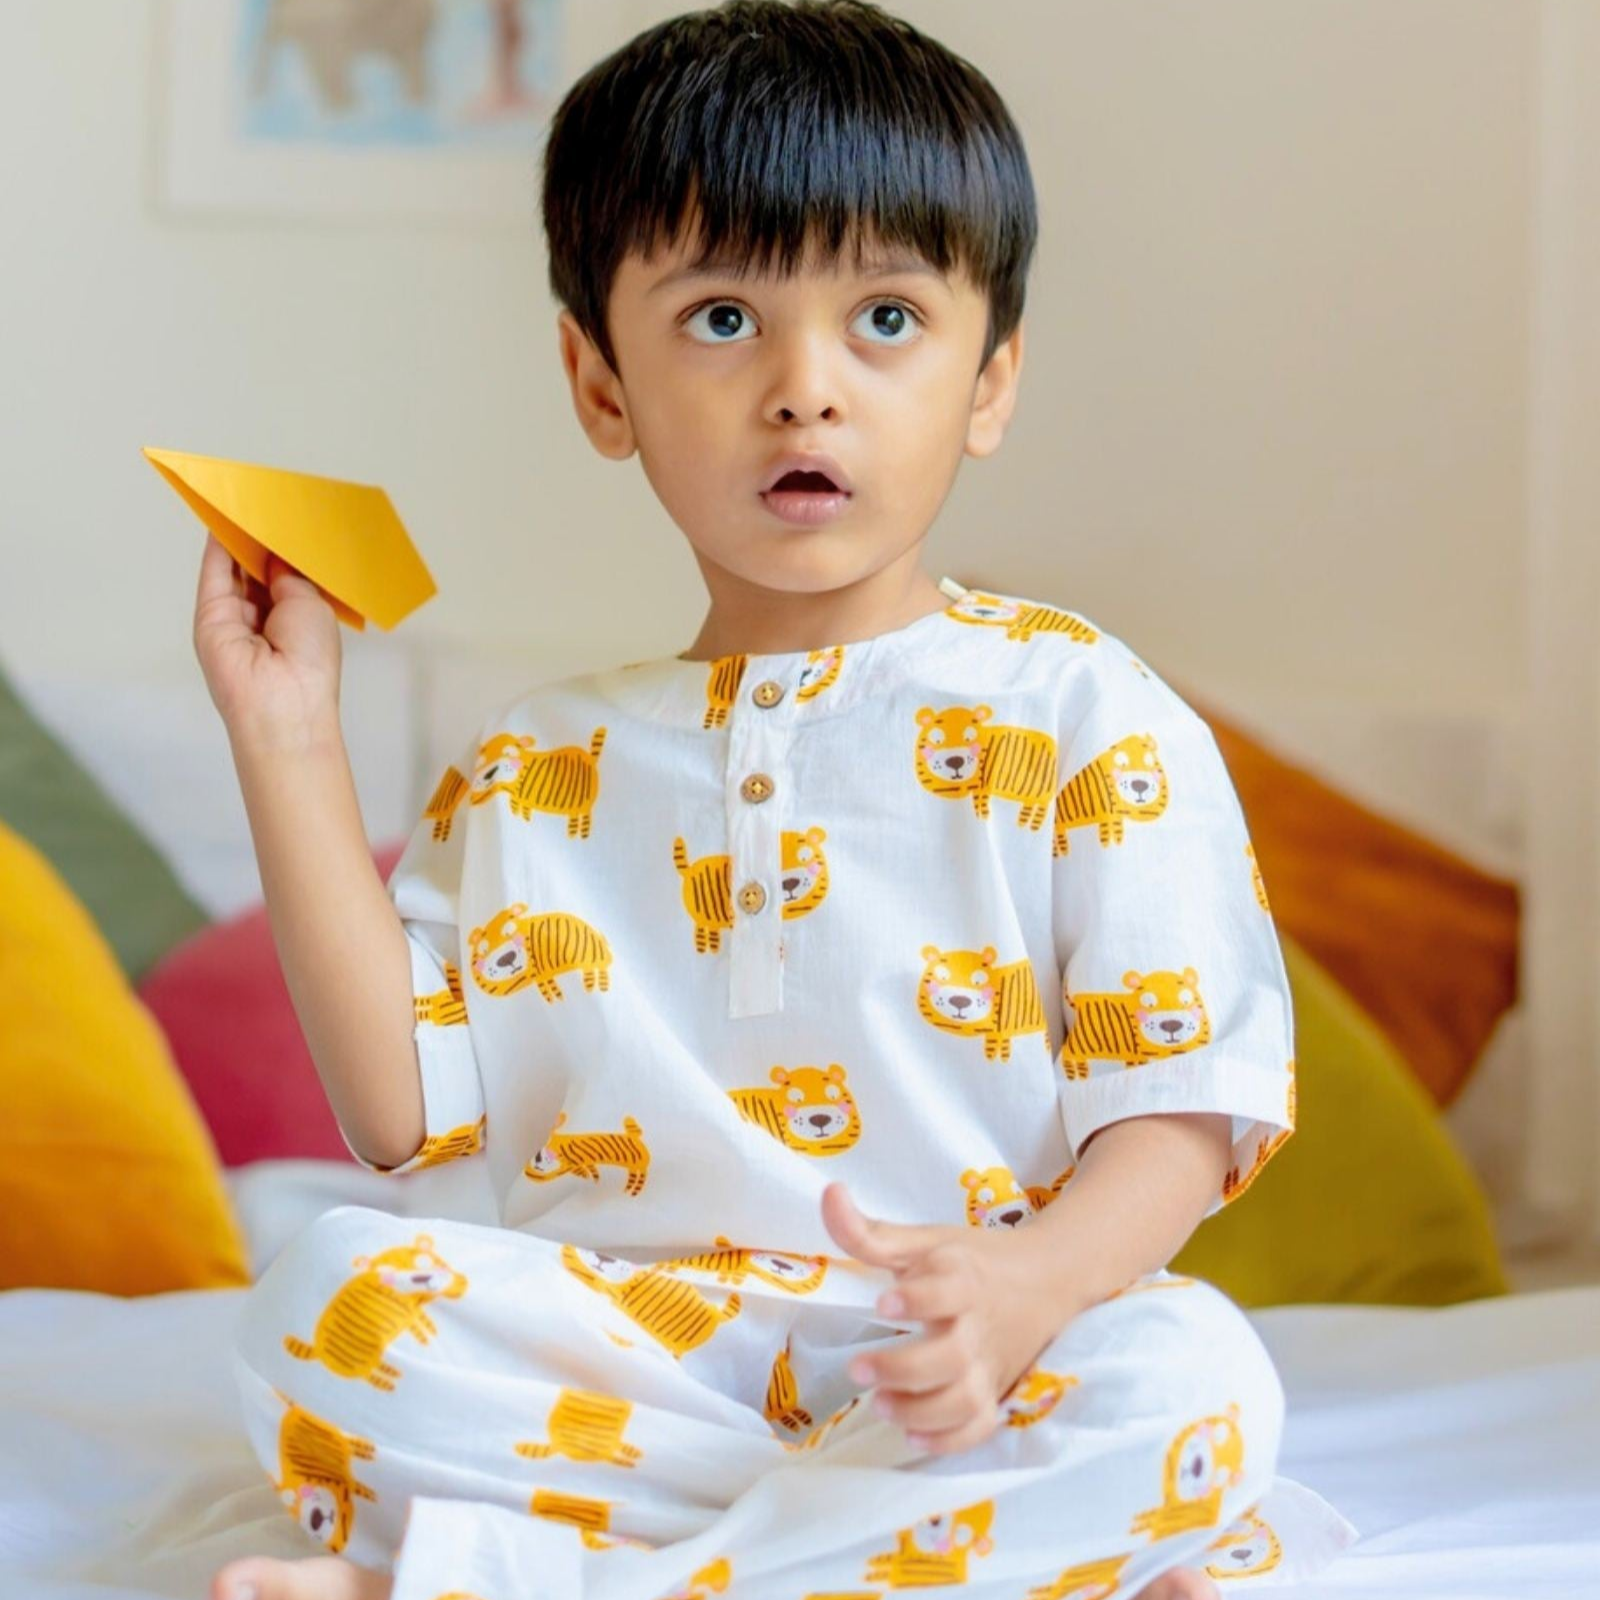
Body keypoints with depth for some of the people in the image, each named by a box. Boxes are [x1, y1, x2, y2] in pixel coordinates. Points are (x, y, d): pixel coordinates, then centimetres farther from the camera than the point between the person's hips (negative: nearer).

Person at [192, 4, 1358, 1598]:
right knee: (329, 1297, -25)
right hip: (619, 1363, 1)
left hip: (953, 1364, -1)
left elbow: (1184, 1102, -3)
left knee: (1192, 1380, -34)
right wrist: (286, 736, 7)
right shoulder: (537, 768, 14)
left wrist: (1032, 1281, -26)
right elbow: (402, 1104, 8)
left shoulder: (1084, 720, 3)